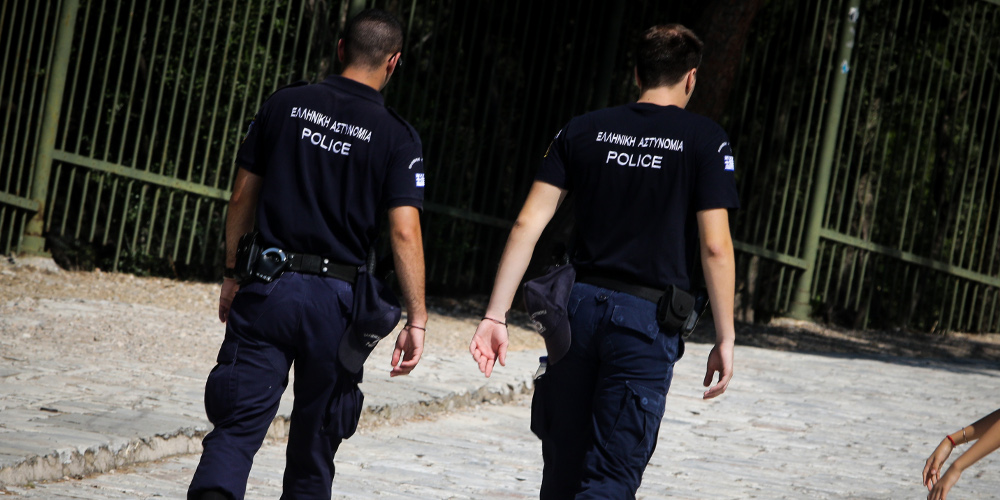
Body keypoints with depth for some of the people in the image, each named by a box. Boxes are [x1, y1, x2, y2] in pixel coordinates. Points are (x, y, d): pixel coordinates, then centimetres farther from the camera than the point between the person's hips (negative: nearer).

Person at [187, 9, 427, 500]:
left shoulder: (284, 105, 4)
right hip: (334, 296, -1)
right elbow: (404, 231, -10)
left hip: (265, 288, 1)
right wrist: (416, 319, -7)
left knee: (238, 423, -4)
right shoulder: (396, 136, -3)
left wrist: (232, 275, 17)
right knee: (316, 432, 15)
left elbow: (242, 196, 7)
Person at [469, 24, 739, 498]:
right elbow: (714, 247, -8)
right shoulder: (705, 139, -1)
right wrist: (725, 338, -2)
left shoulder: (583, 130, 9)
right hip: (646, 318, -4)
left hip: (578, 304, 4)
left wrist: (496, 314, 0)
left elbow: (528, 223, 1)